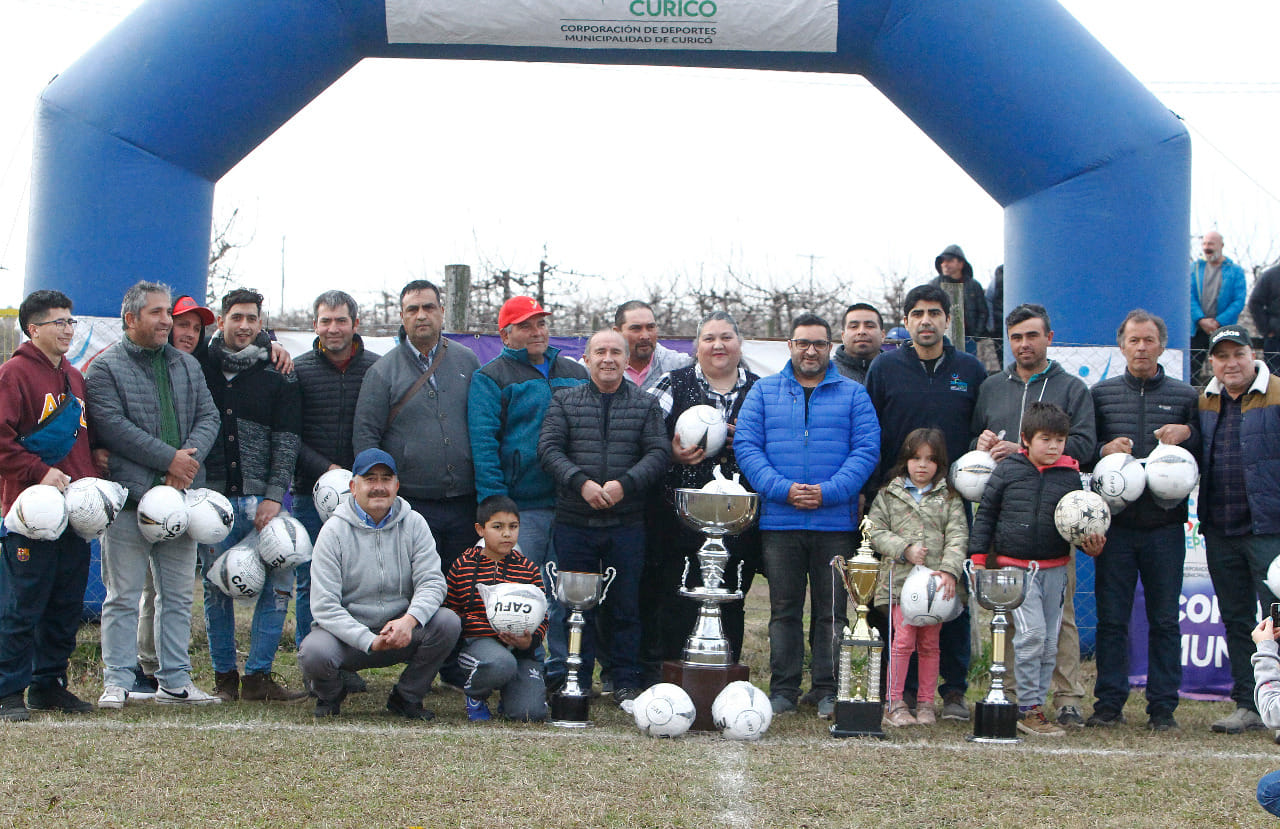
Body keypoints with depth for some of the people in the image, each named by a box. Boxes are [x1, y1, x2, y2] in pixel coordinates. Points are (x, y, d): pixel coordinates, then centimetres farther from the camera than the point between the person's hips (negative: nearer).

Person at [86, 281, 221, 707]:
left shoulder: (187, 365, 18)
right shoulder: (105, 368, -1)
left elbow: (208, 417, 10)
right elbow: (114, 426, -12)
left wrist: (190, 456, -10)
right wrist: (170, 458, -15)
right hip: (129, 496, -5)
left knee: (179, 594, 9)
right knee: (123, 596, -3)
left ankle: (175, 681, 15)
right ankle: (116, 682, 2)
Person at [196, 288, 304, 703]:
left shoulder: (278, 377, 6)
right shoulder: (201, 368, 9)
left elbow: (286, 442, 1)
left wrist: (274, 495, -9)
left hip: (263, 498, 0)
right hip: (214, 497, 0)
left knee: (278, 585, -6)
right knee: (217, 588, 3)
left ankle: (258, 675, 0)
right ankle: (224, 676, 12)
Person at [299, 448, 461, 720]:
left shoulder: (414, 524, 2)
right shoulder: (334, 531, -7)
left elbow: (432, 582, -7)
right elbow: (324, 606, -14)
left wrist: (409, 620, -29)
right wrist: (369, 642, -27)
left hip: (400, 631, 3)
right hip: (346, 634, -3)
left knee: (447, 622, -24)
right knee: (314, 653, -34)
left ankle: (406, 697, 0)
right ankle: (329, 695, 5)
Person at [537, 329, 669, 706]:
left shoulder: (646, 405, 10)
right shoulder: (564, 401, 9)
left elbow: (658, 451, 0)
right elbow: (549, 448, -2)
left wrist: (624, 483, -16)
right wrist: (581, 483, -17)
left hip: (627, 523, 0)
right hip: (574, 522, 0)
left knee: (626, 605, 2)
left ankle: (625, 682, 10)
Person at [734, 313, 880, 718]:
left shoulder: (853, 395, 9)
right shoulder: (763, 392, 10)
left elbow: (866, 450, -1)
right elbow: (746, 445, 1)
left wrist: (828, 492, -14)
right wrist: (782, 489, -13)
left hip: (835, 521, 0)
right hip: (779, 521, 0)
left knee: (832, 610, 2)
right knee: (784, 609, 4)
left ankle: (828, 691, 8)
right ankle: (783, 689, 11)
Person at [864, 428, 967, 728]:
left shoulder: (949, 498, 9)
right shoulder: (889, 494, 9)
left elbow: (957, 535, 0)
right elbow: (876, 532, 4)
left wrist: (949, 570, -14)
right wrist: (905, 549, -10)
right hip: (900, 577, -1)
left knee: (930, 643, 6)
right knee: (903, 638, -8)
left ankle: (925, 703, 14)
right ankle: (895, 704, -2)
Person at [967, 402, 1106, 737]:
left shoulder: (1070, 475, 6)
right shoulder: (1007, 470, 0)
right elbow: (985, 514, 6)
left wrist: (1091, 542, -9)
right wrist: (978, 557, 2)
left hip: (1055, 568, 4)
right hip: (1015, 566, -3)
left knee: (1049, 643, 5)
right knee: (1032, 633, -15)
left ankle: (1035, 706, 15)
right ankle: (1028, 710, -8)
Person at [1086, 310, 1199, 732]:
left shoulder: (1184, 396, 9)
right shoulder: (1101, 394, 9)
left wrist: (1187, 434, -8)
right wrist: (1104, 450, -10)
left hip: (1165, 524, 0)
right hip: (1115, 523, 0)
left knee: (1164, 619, 3)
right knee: (1111, 617, 1)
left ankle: (1163, 706, 8)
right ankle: (1109, 703, 8)